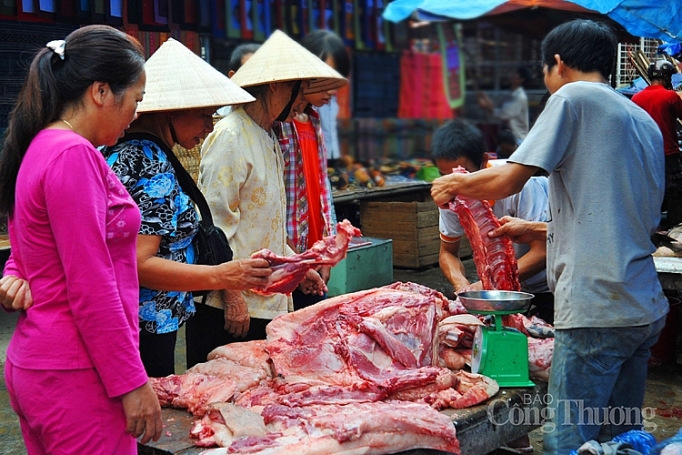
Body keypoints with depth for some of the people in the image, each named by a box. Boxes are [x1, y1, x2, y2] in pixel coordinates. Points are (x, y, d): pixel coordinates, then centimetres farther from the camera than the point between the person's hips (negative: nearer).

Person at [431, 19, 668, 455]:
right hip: (646, 308, 9)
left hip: (596, 307, -9)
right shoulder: (645, 121, 20)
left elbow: (508, 180, -11)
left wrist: (454, 184, 9)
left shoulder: (573, 97, -4)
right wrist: (533, 229, 32)